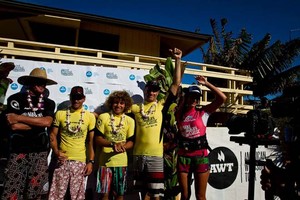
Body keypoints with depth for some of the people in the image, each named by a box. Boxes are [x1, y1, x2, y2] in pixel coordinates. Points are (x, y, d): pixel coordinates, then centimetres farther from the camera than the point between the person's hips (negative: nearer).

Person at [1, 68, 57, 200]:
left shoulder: (49, 103, 9)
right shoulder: (15, 99, 0)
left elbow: (47, 122, -10)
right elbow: (13, 125, -11)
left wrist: (19, 117, -10)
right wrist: (39, 122, -6)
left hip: (40, 152, 2)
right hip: (18, 151, -2)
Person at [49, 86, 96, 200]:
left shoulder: (90, 116, 1)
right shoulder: (60, 114, 2)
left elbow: (91, 142, 4)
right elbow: (53, 135, 4)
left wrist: (91, 161, 0)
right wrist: (56, 152, -11)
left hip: (80, 161, 0)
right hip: (62, 160, 0)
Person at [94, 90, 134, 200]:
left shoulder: (130, 120, 4)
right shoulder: (103, 117, -1)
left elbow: (131, 142, 5)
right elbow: (98, 139, -2)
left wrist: (122, 147, -17)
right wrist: (113, 144, -19)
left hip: (121, 161, 1)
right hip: (105, 161, -1)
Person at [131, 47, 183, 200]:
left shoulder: (161, 106, 1)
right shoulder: (136, 108, 8)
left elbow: (176, 84, -2)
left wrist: (177, 60, -5)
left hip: (155, 155, -3)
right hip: (138, 154, 3)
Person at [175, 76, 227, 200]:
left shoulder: (203, 112, -1)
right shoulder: (180, 114, 6)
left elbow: (222, 98, -8)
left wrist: (206, 84, -7)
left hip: (201, 157, -2)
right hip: (183, 157, 2)